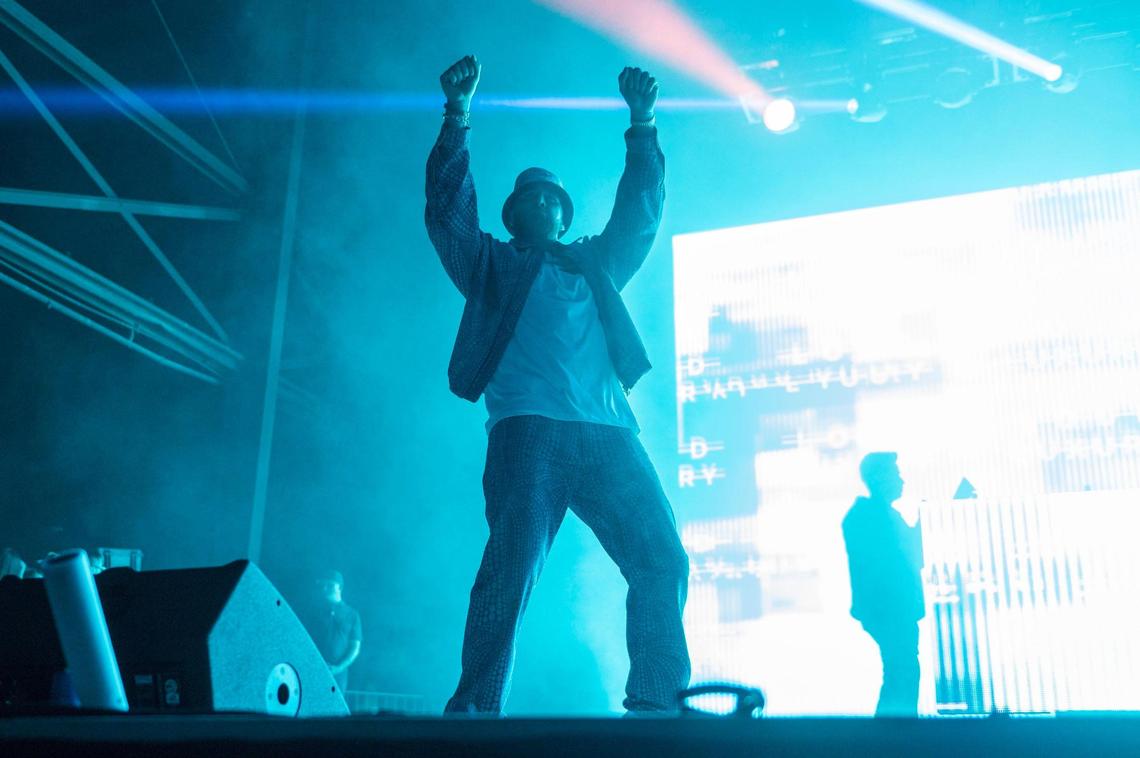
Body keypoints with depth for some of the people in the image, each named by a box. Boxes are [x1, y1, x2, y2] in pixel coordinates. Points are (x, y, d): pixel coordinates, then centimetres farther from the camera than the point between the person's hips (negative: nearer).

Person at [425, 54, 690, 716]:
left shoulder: (598, 262, 31)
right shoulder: (492, 264, 23)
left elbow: (641, 212, 27)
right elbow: (448, 209, 12)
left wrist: (642, 125, 19)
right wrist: (459, 116, 3)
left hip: (608, 431, 3)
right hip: (527, 428, -3)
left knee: (663, 560, -6)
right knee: (512, 567, -17)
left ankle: (657, 703, 3)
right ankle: (476, 710, -13)